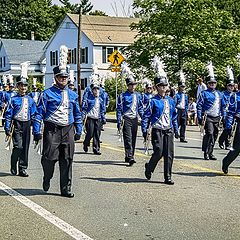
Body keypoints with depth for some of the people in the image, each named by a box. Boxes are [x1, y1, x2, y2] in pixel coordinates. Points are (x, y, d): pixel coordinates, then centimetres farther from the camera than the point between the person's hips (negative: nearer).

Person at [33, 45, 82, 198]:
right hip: (52, 131, -3)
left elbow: (78, 114, 19)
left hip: (68, 131, 4)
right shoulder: (47, 94, 0)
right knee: (49, 158, -3)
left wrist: (78, 131, 12)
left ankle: (66, 189, 14)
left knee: (67, 161, 5)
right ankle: (47, 179, 28)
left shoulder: (73, 95, 13)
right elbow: (39, 113, -3)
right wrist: (37, 132, -10)